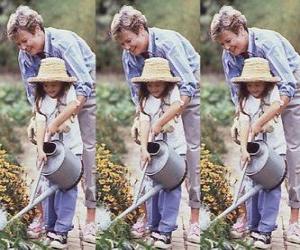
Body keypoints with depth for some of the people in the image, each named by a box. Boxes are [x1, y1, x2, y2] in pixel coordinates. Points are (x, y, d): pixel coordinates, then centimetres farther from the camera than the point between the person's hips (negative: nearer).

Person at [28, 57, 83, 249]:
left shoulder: (68, 91, -4)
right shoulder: (42, 101, 0)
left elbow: (74, 105, -25)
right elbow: (41, 125, -10)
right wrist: (40, 149, -23)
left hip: (71, 148, -3)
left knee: (67, 189, -6)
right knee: (51, 189, 7)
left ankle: (62, 232, -8)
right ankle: (51, 228, 16)